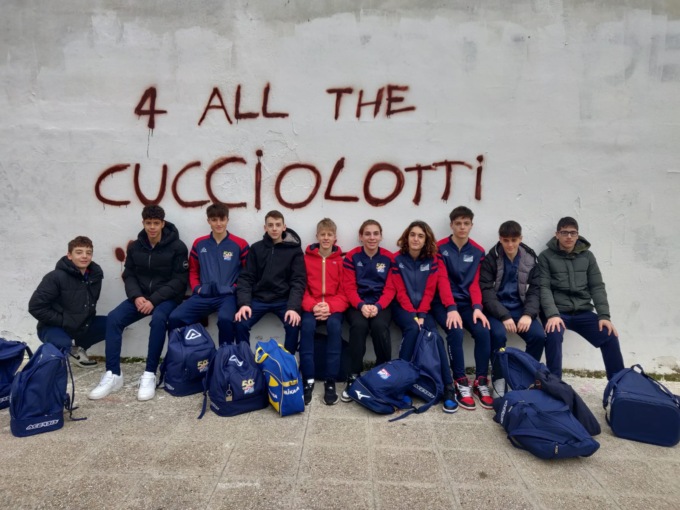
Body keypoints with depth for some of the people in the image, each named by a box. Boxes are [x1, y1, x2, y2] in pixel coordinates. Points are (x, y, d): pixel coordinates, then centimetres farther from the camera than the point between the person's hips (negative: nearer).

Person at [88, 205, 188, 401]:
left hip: (166, 297, -4)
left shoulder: (177, 247, -7)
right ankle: (113, 374, -12)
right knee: (113, 318, -20)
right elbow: (129, 275, 8)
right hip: (141, 296, 5)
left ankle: (150, 375, -25)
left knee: (158, 319, -36)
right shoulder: (135, 247, 7)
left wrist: (154, 300, -20)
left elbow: (179, 280, -11)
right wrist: (136, 296, -13)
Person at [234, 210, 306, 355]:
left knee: (293, 325, -25)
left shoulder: (294, 249, 1)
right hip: (258, 298, 1)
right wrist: (244, 303, -16)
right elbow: (246, 278, 1)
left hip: (284, 300, -1)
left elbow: (298, 281, -6)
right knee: (240, 324, -19)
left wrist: (293, 307, -22)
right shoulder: (256, 248, 6)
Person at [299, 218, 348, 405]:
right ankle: (308, 380, -24)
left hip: (333, 307, 0)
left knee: (335, 326, -32)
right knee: (307, 325, -31)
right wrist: (313, 306, -15)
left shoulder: (342, 260, 5)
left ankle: (330, 381, -24)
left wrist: (330, 306, -18)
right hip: (311, 306, 1)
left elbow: (345, 292, 1)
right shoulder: (306, 258, 6)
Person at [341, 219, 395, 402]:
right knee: (358, 325, -32)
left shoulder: (389, 258, 4)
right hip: (357, 304, 0)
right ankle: (353, 376, -21)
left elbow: (390, 289, 0)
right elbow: (350, 288, -3)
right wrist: (361, 305, -21)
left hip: (381, 305, 1)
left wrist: (377, 306, -19)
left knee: (379, 325, -31)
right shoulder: (351, 257, 2)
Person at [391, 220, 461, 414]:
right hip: (403, 307, -1)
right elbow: (400, 292, -7)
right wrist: (412, 316, -17)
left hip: (424, 308, 1)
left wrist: (421, 315, -25)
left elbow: (429, 291, -11)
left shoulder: (434, 260, 1)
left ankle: (448, 387, -21)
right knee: (412, 328, -32)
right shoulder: (397, 259, -2)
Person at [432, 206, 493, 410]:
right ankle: (461, 382, -16)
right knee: (455, 332, -29)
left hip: (466, 303, 3)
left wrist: (477, 307, -15)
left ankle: (481, 382, -7)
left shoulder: (478, 252, 7)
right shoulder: (440, 248, -4)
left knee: (483, 332, -22)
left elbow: (474, 283, 2)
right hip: (443, 303, -3)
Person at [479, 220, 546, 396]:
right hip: (497, 309, -3)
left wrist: (528, 314, -16)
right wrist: (504, 316, -22)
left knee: (539, 336, -21)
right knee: (499, 334, -31)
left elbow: (535, 290, 2)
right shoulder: (491, 258, -5)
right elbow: (486, 291, -11)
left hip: (520, 309, 3)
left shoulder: (531, 259, 4)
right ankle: (499, 379, -11)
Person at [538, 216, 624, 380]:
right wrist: (552, 315, -23)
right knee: (553, 335, -32)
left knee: (611, 336, -15)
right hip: (557, 312, -3)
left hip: (583, 312, 4)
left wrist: (604, 315, -7)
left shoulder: (587, 256, 11)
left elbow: (597, 287, 6)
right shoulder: (546, 256, 0)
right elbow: (544, 288, -8)